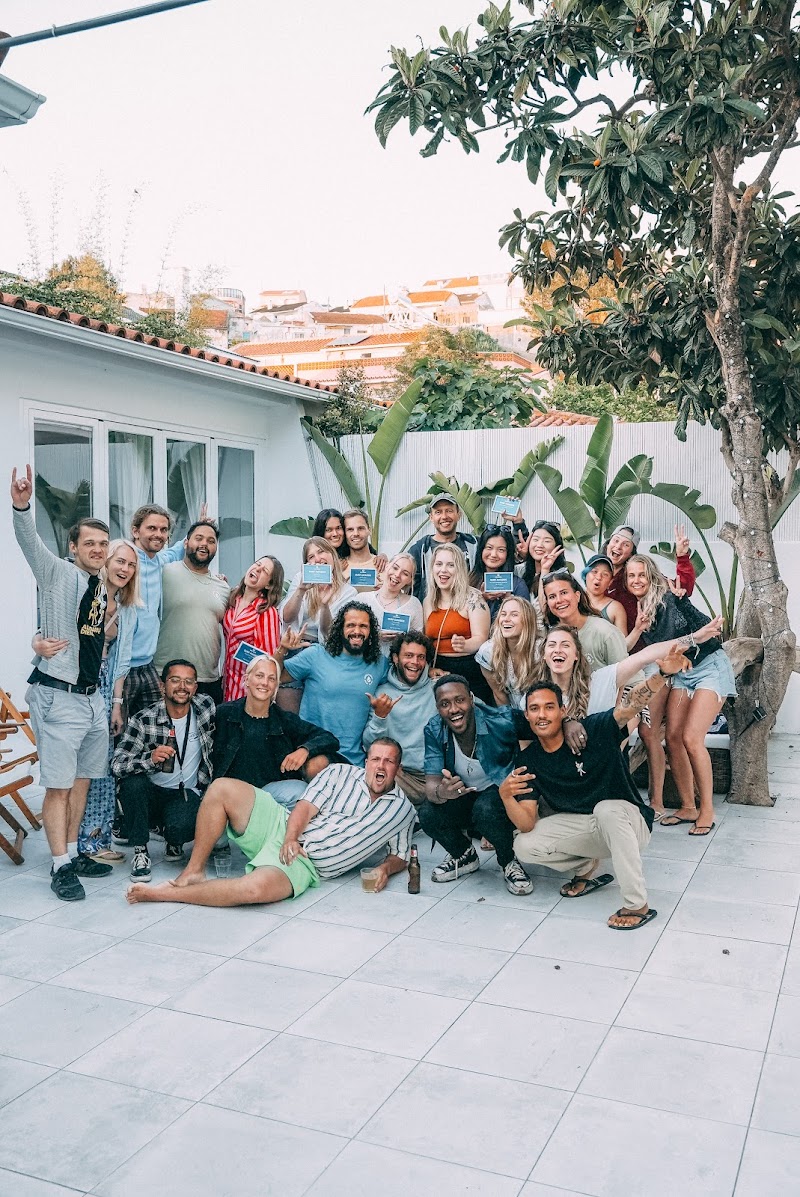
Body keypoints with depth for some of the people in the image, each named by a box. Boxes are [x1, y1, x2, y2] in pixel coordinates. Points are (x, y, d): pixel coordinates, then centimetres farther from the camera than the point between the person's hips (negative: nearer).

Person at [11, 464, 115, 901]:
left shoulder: (105, 589, 12)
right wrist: (21, 505, -41)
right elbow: (30, 542, -25)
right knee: (59, 784, -3)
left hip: (93, 696, 7)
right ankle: (61, 867, 4)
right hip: (58, 695, -7)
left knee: (82, 780, 14)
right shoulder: (57, 574, -5)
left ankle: (73, 853, 26)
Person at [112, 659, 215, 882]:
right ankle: (140, 852, -13)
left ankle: (174, 843, 9)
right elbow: (117, 765, -21)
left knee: (180, 826, -32)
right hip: (150, 795, 0)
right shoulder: (143, 721, -13)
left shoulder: (206, 707, -5)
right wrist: (150, 758, -39)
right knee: (133, 782, -32)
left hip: (186, 794, 0)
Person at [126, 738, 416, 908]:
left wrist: (386, 868, -9)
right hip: (280, 825, 3)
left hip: (305, 865, -3)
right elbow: (306, 805, -1)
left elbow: (401, 856, 14)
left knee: (255, 888, -37)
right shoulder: (341, 774, 7)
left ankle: (164, 894, -20)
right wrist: (290, 838, -19)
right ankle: (193, 873, -9)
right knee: (222, 788, -21)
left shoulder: (402, 810, 8)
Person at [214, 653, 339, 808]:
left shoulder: (285, 720, 5)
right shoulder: (223, 714, 2)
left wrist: (305, 749, -19)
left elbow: (330, 740, 1)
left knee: (318, 762, -22)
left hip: (272, 787, 1)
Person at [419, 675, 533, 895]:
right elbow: (431, 784, -20)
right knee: (427, 814, -24)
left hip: (504, 790, -4)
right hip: (466, 795, 4)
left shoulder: (503, 720, -25)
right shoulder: (434, 731, -15)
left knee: (485, 809, -37)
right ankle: (464, 856, 9)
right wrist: (440, 792, -46)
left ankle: (509, 861, -5)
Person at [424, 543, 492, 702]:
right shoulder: (428, 602, 9)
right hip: (439, 671, 5)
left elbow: (481, 639, -13)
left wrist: (463, 645, -33)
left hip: (470, 673, -4)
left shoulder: (472, 598, -6)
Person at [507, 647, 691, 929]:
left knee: (606, 809, -39)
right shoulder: (528, 761, -6)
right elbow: (527, 824, -13)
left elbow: (630, 706, -33)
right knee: (524, 846, -18)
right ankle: (586, 867, 10)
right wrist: (505, 796, -34)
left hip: (627, 822, -4)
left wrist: (662, 675, -52)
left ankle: (637, 905, -26)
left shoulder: (592, 731, -16)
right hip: (581, 827, 4)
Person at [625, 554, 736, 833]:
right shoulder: (637, 608, 3)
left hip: (710, 666, -7)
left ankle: (707, 810, -3)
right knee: (673, 738, -3)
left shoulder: (667, 598, -16)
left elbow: (703, 627, -24)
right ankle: (688, 807, 9)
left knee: (691, 738, -16)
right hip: (682, 672, 7)